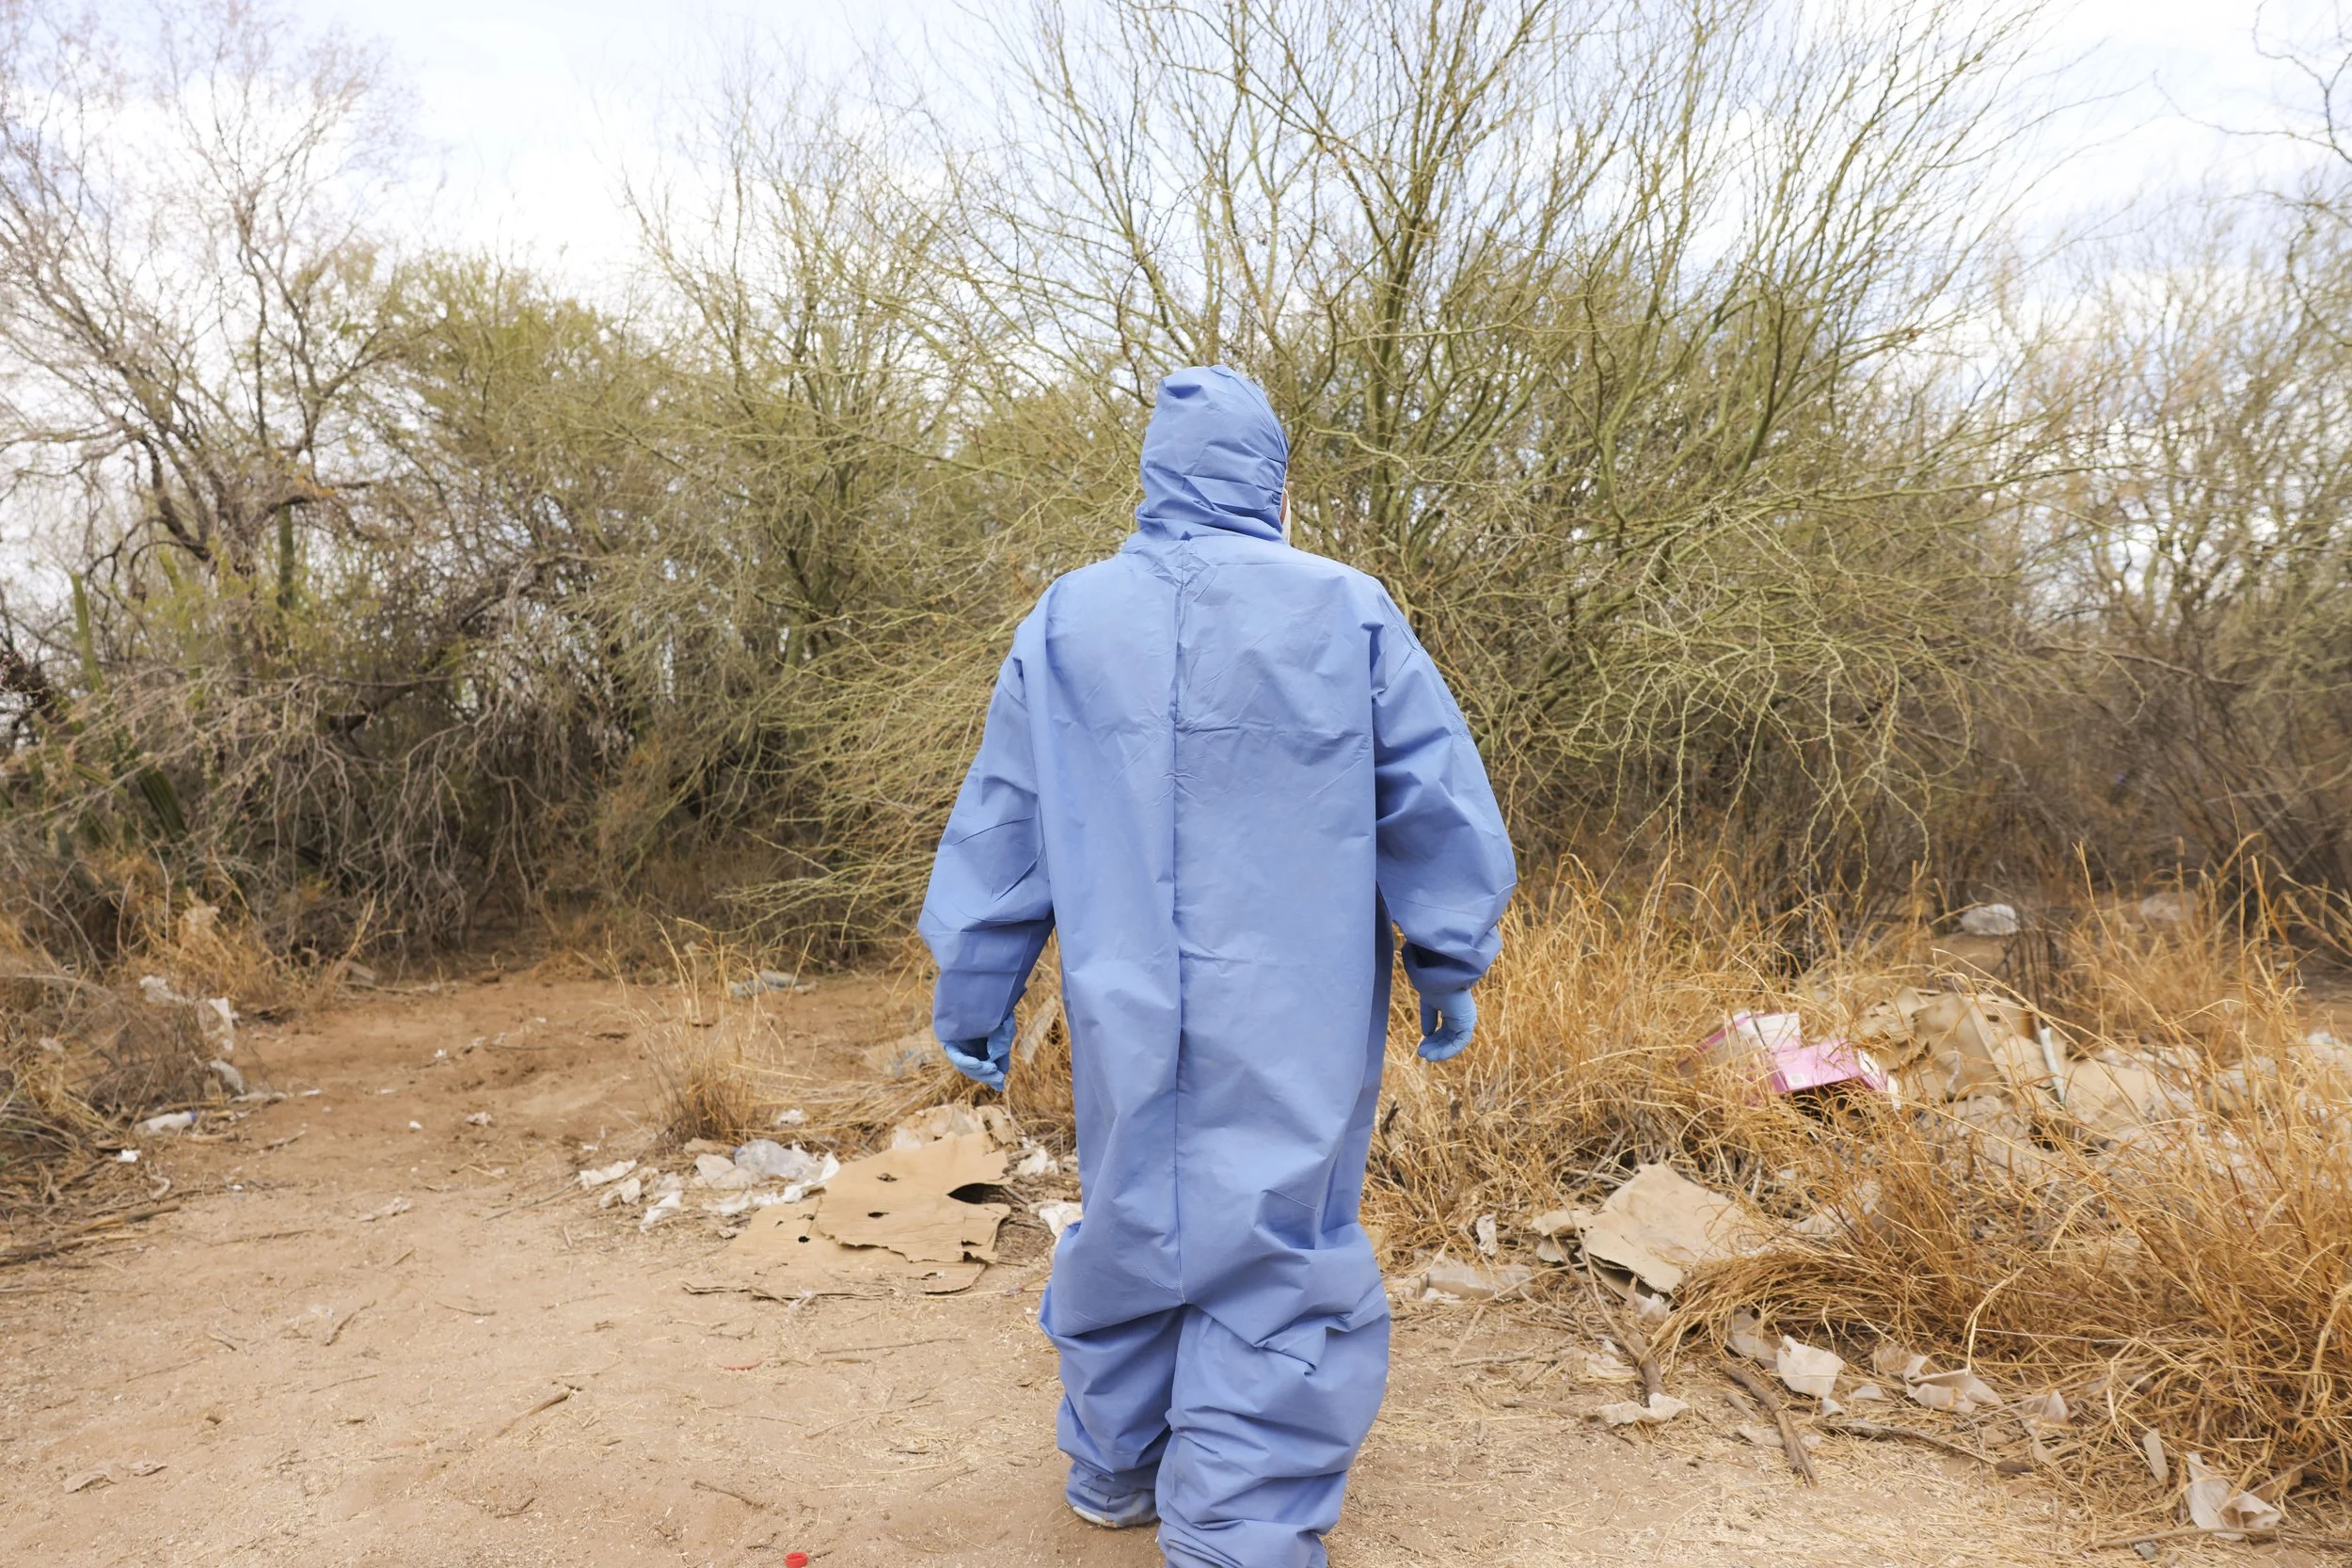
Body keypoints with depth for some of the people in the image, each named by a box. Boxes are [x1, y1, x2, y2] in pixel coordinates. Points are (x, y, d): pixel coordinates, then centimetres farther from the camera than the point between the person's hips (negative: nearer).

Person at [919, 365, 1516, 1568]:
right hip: (1296, 1025, -3)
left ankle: (1114, 1467, 38)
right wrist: (1449, 973, 11)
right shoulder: (1349, 615, -5)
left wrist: (973, 1008, 14)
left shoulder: (1065, 623, 2)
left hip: (1127, 1016, 4)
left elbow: (998, 831, 6)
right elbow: (1439, 810, -1)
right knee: (1277, 1249, 6)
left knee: (1130, 1220, 19)